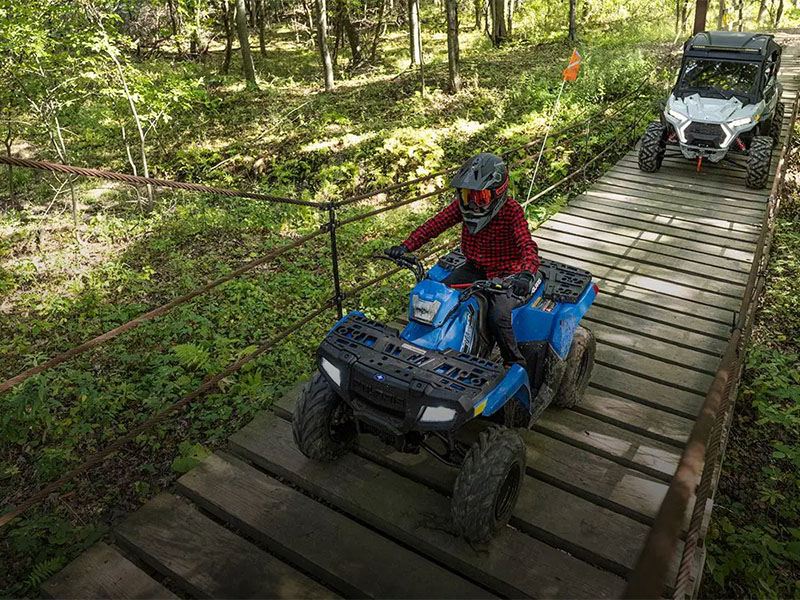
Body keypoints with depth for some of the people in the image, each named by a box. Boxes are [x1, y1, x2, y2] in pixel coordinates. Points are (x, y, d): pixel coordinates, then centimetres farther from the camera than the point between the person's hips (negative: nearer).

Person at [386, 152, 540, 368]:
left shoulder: (512, 211, -19)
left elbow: (528, 246, -30)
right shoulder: (462, 205, -5)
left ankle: (515, 364, -1)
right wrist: (406, 246, -26)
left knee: (498, 316, -27)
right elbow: (435, 224, -12)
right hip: (474, 268, 5)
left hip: (505, 272, -5)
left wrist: (527, 273, -51)